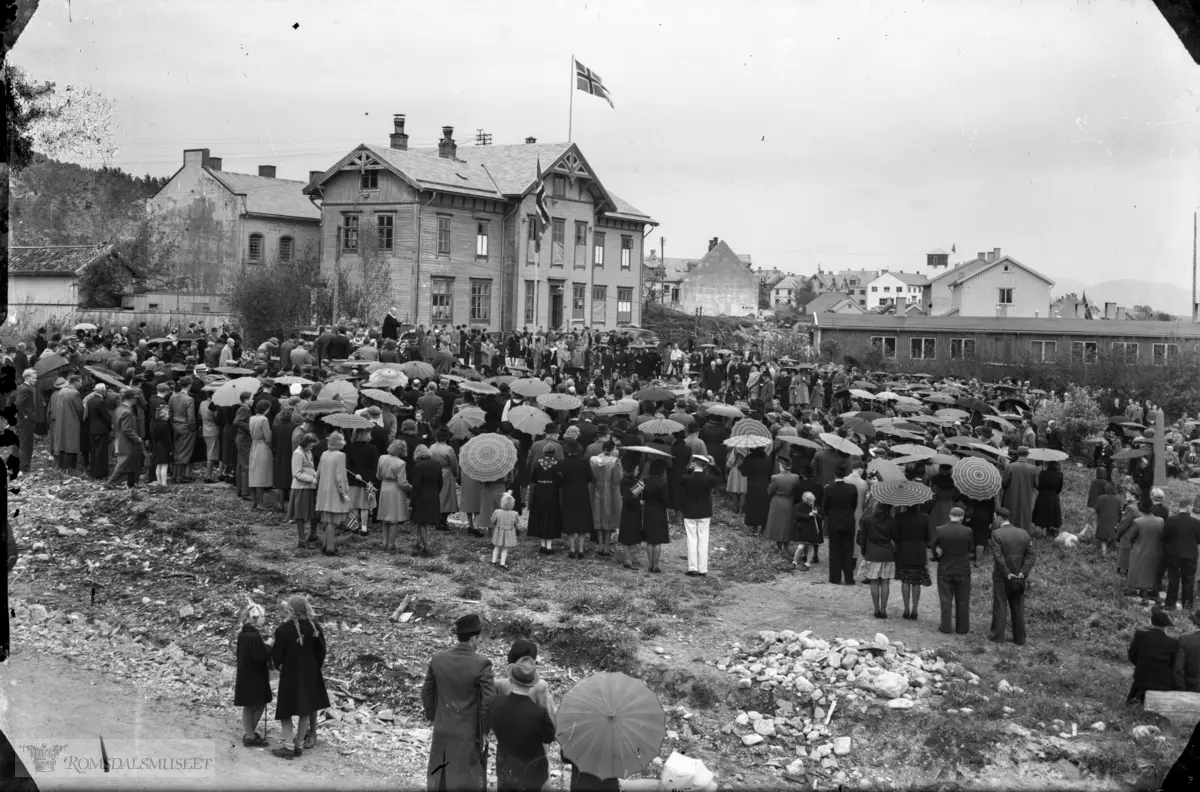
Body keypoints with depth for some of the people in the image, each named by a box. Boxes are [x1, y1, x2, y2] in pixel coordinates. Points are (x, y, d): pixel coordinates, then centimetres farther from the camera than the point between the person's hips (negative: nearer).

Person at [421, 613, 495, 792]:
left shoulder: (437, 659, -5)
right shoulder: (481, 664, -19)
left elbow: (427, 693, 4)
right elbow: (489, 701, -19)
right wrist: (485, 731, -6)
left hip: (443, 732, 4)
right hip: (471, 734, -4)